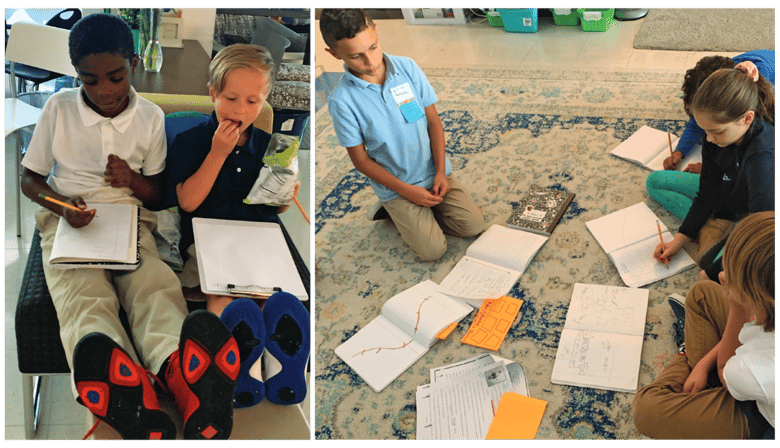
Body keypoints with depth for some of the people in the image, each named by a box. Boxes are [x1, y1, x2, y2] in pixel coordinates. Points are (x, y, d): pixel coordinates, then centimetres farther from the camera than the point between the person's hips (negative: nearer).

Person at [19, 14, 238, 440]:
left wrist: (133, 179, -8)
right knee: (83, 296, -36)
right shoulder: (59, 108, 5)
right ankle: (134, 404, -68)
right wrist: (63, 206, -11)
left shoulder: (150, 118, 8)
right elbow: (29, 178, 11)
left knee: (157, 287, -34)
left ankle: (182, 373, -69)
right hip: (68, 221, -1)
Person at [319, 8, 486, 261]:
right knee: (433, 250, -13)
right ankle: (393, 211, 14)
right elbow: (361, 160, -11)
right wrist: (406, 191, -14)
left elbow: (434, 121, -1)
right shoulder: (342, 101, -19)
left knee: (473, 226, -4)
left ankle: (414, 214, 18)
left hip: (435, 173, 4)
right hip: (396, 185, -3)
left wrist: (440, 172, -9)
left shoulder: (408, 68, -10)